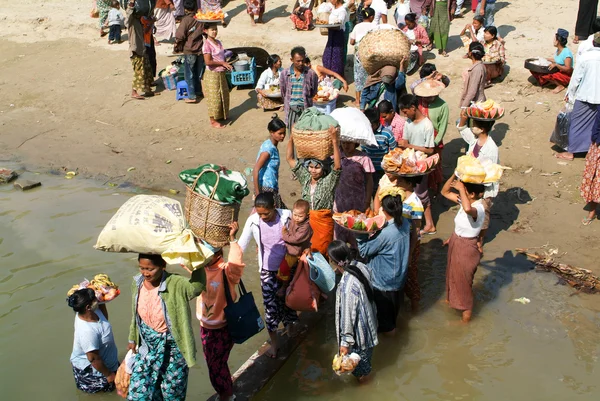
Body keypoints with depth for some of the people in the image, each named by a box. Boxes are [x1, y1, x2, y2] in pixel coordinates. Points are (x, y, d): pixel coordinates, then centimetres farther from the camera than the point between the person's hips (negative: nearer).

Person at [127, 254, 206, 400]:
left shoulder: (176, 285, -25)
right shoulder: (137, 284, -7)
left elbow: (198, 285, -45)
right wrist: (133, 338, 18)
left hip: (172, 349, -4)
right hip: (146, 346, 5)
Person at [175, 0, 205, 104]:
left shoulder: (186, 20, -16)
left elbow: (180, 36, -17)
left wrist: (177, 45, 1)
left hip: (189, 50, -5)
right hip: (201, 49, 5)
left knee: (189, 74, 3)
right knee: (199, 72, 18)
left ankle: (192, 96, 2)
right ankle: (198, 91, 29)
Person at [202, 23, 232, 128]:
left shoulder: (218, 42, 7)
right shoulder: (207, 44, -18)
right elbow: (208, 61, -24)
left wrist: (226, 65, -2)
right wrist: (222, 63, -18)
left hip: (221, 73, 8)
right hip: (212, 74, -8)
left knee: (223, 95, 17)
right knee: (214, 97, 0)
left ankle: (221, 115, 34)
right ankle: (213, 120, 10)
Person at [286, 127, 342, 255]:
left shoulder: (328, 181, -10)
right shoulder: (305, 178, 3)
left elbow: (337, 166, -28)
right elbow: (290, 159, 6)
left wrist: (335, 140, -35)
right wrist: (292, 137, -3)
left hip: (323, 222, -4)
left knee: (320, 253, 5)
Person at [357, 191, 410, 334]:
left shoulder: (385, 234, -36)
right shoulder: (406, 224, -13)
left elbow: (364, 251, -24)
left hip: (384, 279, -7)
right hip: (399, 274, 7)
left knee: (383, 303, 20)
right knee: (395, 299, 28)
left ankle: (387, 327, 41)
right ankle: (392, 323, 51)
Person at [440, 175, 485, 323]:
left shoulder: (478, 209, -32)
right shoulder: (464, 201, -7)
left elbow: (468, 209, -57)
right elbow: (445, 192, 2)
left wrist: (461, 189, -45)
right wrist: (454, 175, -12)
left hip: (466, 248, -8)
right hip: (456, 243, 8)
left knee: (464, 281, 11)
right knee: (454, 275, 30)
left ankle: (466, 315, 31)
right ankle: (452, 299, 57)